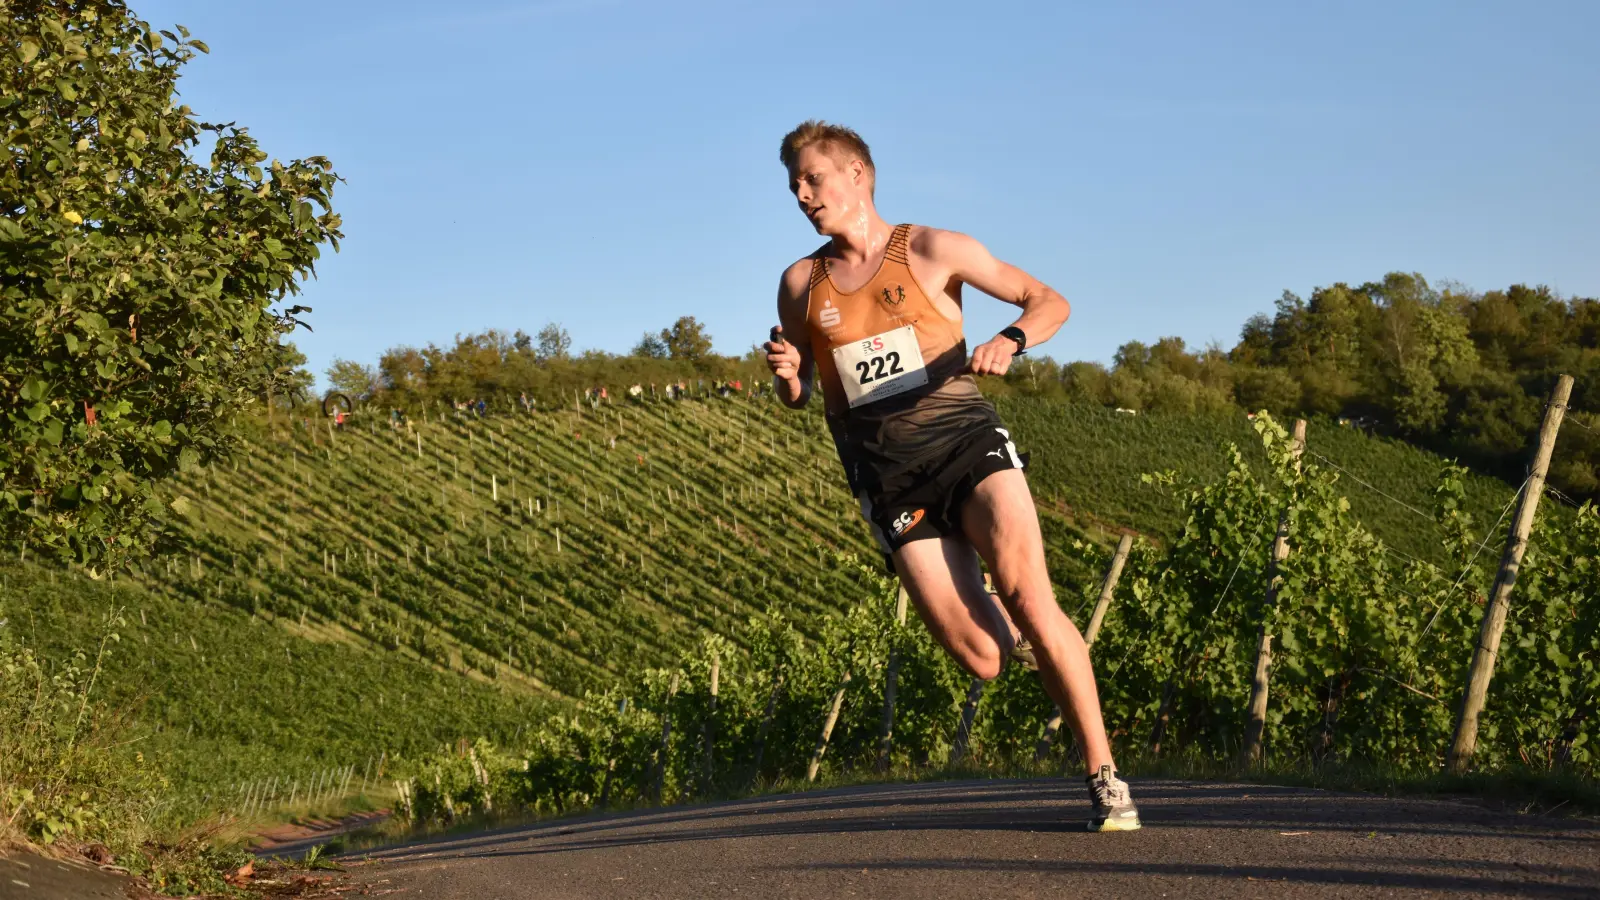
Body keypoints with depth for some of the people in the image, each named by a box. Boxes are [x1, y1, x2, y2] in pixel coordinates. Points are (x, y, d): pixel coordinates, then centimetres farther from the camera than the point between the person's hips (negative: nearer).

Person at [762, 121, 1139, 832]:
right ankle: (1003, 621, 31)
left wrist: (1010, 339, -16)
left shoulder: (930, 251, 3)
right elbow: (796, 398, 22)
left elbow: (1050, 301, 7)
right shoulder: (801, 283, 12)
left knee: (1029, 596, -23)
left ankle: (1105, 779, -15)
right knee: (982, 661, -9)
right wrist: (786, 374, -3)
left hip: (965, 441, -2)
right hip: (888, 476, 2)